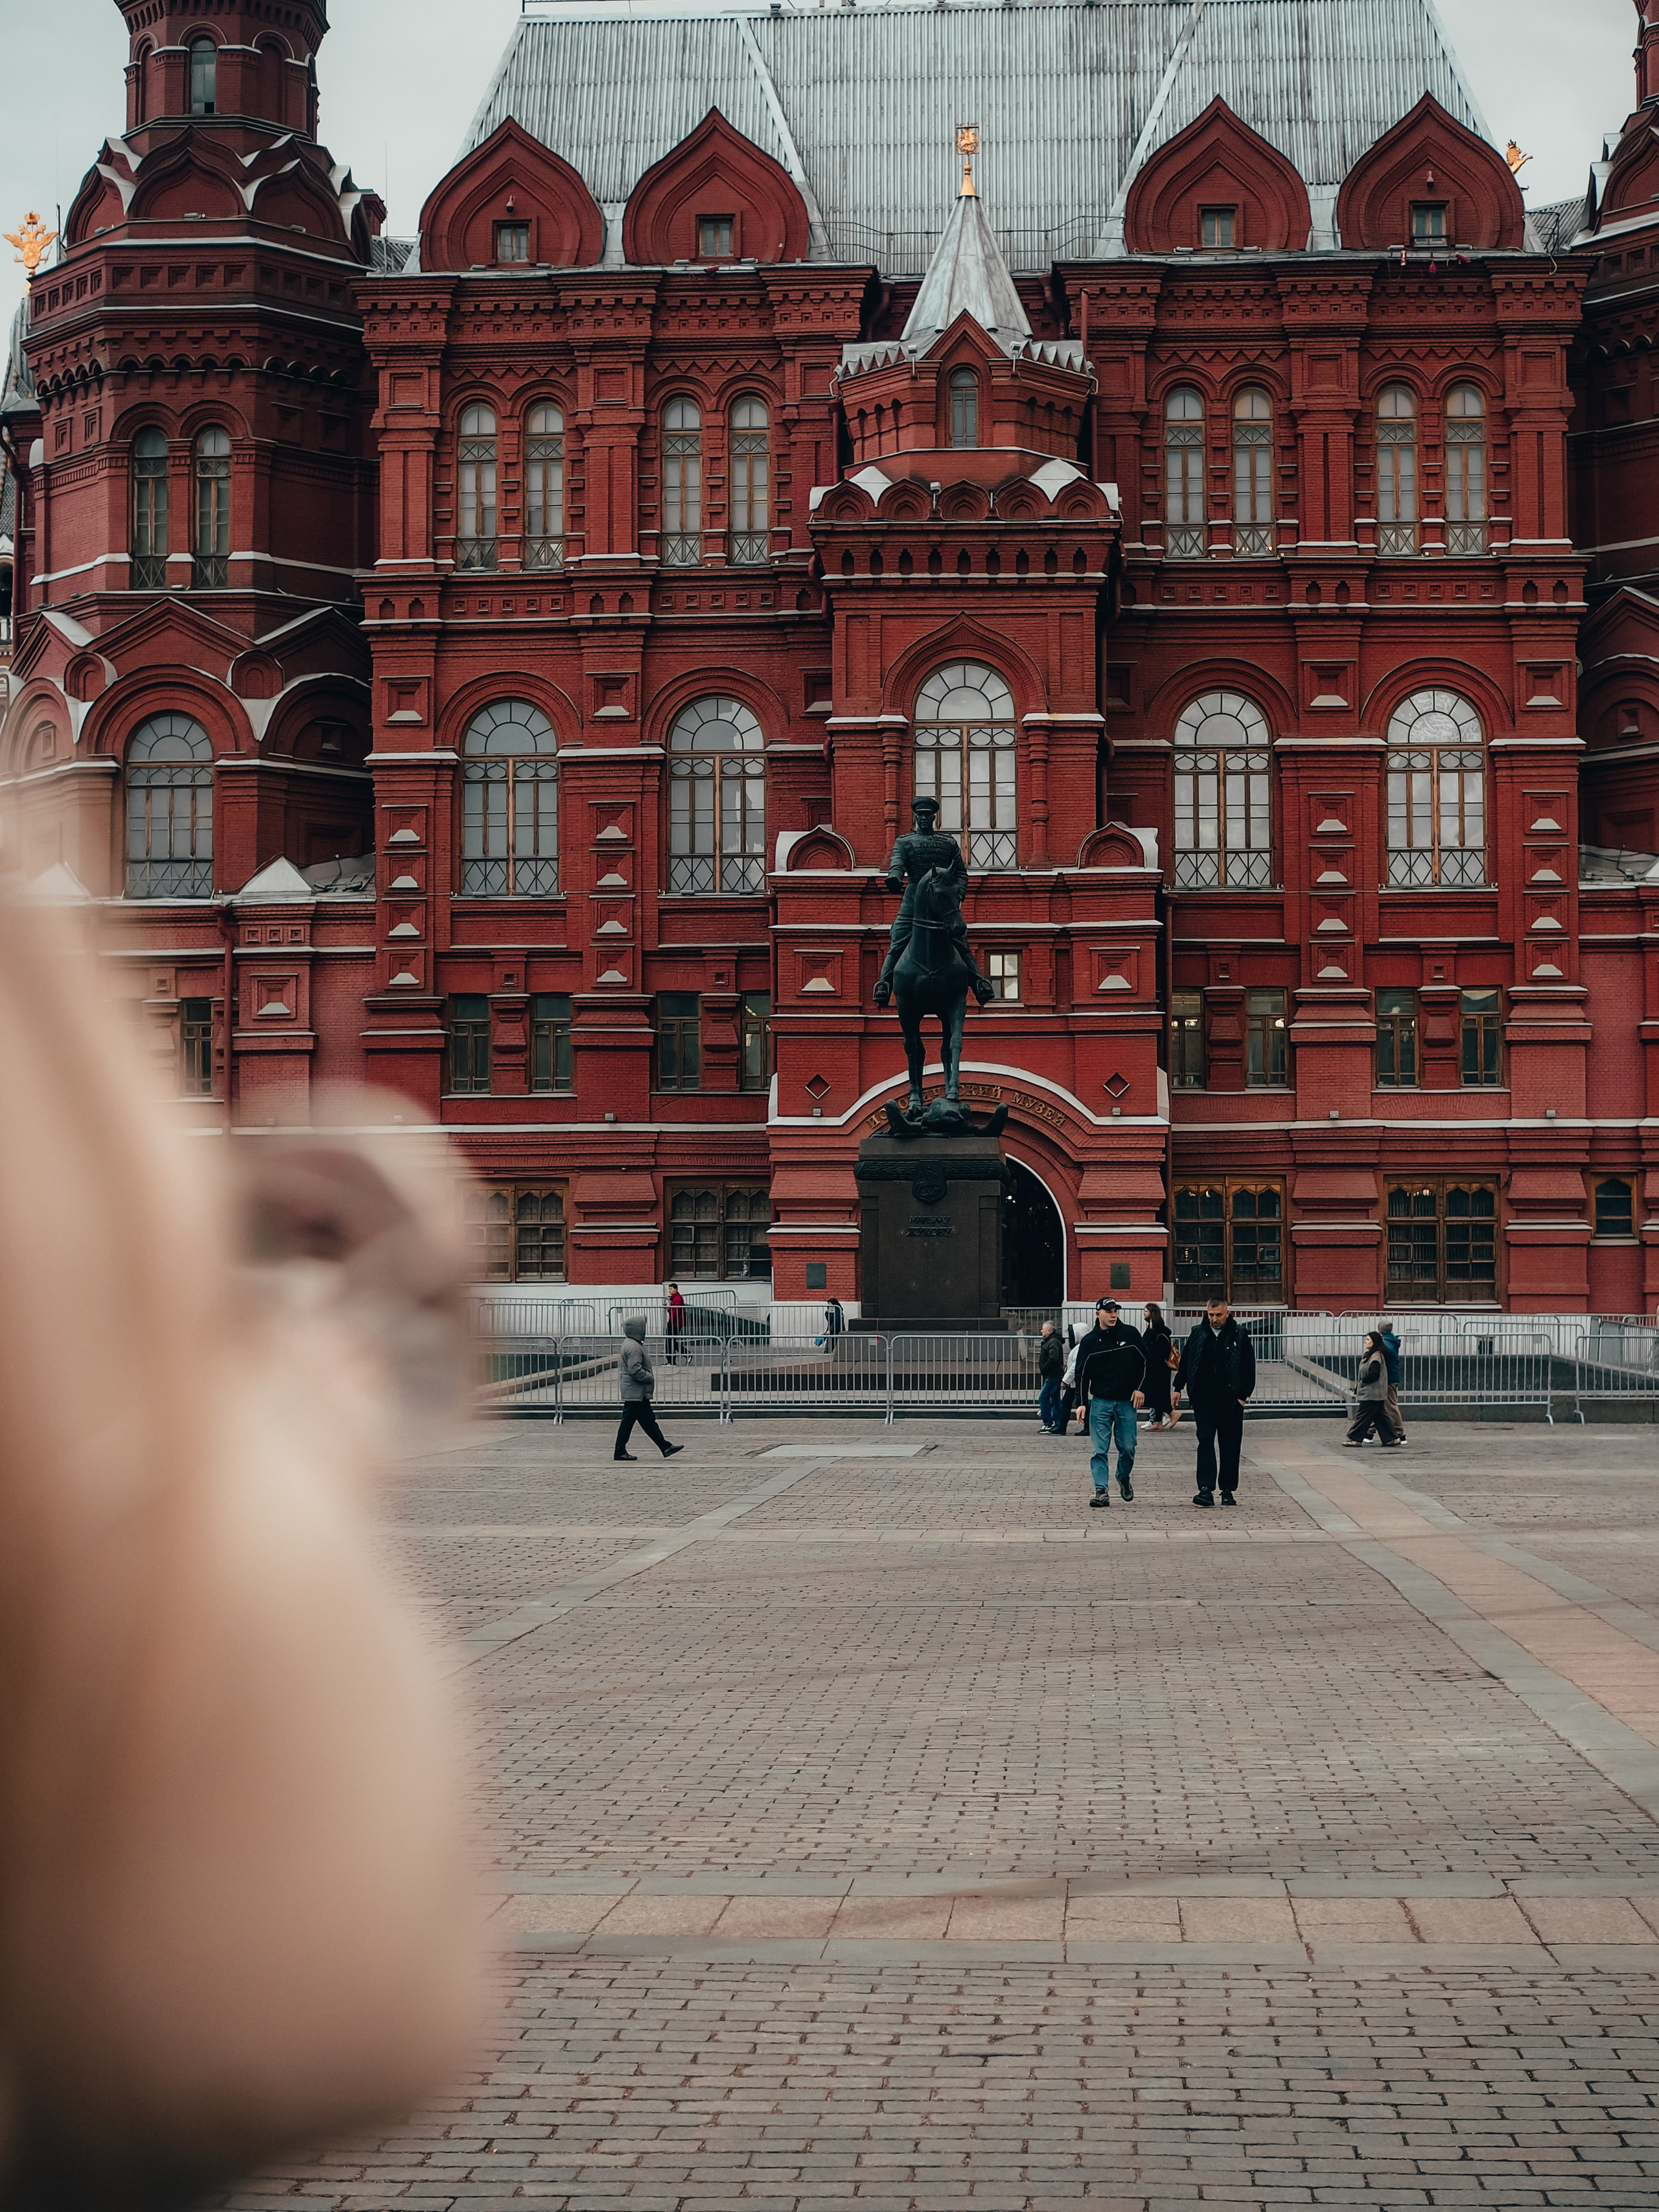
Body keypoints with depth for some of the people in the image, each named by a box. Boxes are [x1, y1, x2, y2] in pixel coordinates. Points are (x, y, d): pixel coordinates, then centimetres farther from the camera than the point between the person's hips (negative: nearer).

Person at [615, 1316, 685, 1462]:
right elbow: (635, 1370, -26)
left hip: (639, 1393, 11)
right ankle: (620, 1452, 2)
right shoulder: (634, 1347, -19)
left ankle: (665, 1448, 11)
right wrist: (650, 1378, -12)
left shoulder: (630, 1344, 15)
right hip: (635, 1393, -11)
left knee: (649, 1421, 10)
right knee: (628, 1421, -4)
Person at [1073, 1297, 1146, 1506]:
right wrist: (1081, 1403, -3)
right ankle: (1102, 1491, -6)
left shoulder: (1131, 1334, 2)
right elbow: (1082, 1375, 4)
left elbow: (1145, 1362, 11)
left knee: (1128, 1448, 3)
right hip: (1100, 1402, 0)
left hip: (1127, 1402, 0)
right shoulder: (1089, 1342, 1)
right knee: (1100, 1450, -6)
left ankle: (1124, 1478, 30)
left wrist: (1140, 1388, 4)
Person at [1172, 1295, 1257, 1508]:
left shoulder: (1239, 1335, 0)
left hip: (1231, 1400, -1)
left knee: (1230, 1446, 6)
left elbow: (1249, 1368, 2)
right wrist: (1179, 1388, 12)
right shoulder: (1198, 1333, 6)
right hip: (1203, 1399, 1)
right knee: (1205, 1442, -8)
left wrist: (1244, 1395, -3)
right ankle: (1206, 1489, -14)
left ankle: (1228, 1490, 15)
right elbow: (1185, 1361, 14)